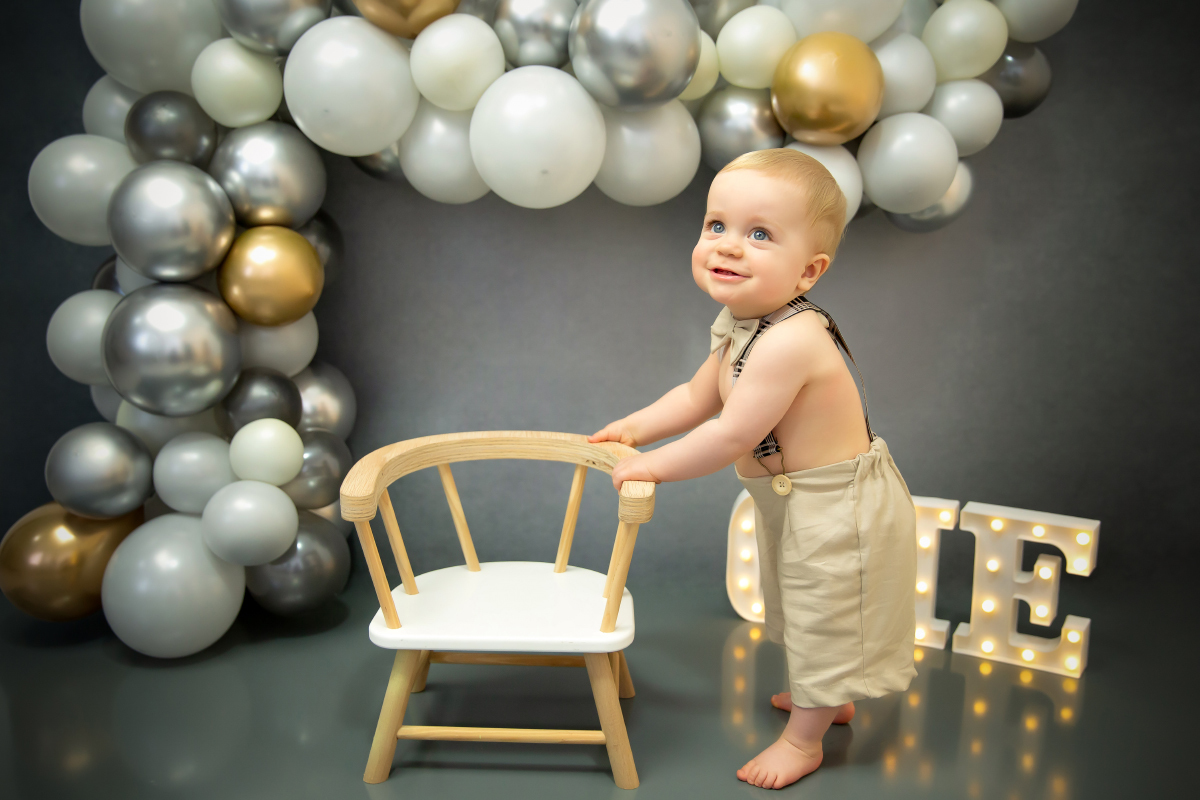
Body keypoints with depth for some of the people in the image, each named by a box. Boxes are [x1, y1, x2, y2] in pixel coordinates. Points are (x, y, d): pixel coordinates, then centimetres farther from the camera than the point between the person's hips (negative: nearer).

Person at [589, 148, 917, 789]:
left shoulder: (788, 341, -35)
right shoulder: (741, 325, -3)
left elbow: (732, 434, -31)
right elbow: (698, 396, 12)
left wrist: (652, 466, -20)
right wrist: (637, 426, 6)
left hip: (838, 509, -10)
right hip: (798, 501, 10)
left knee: (823, 620, 11)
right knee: (811, 614, 28)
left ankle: (803, 738, 32)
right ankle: (829, 699, 53)